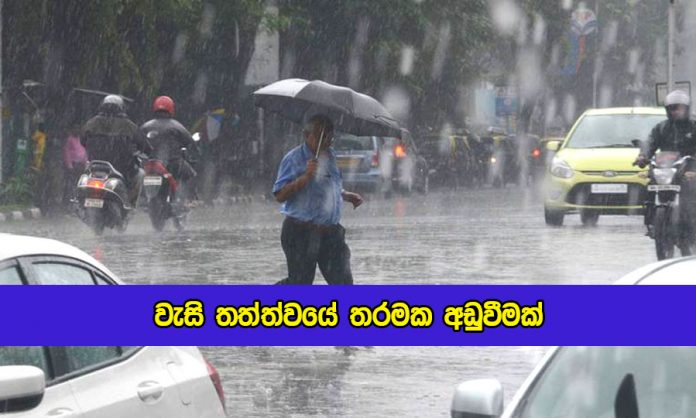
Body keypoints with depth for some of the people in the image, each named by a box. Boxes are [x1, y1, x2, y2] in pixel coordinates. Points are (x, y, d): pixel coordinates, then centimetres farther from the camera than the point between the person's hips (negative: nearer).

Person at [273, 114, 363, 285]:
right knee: (300, 283, -1)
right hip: (301, 232, -6)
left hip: (331, 231, 6)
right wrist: (306, 176, -26)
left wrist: (347, 196, 12)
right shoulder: (294, 158, -10)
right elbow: (280, 196, -17)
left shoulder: (330, 156, 14)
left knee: (343, 280, -1)